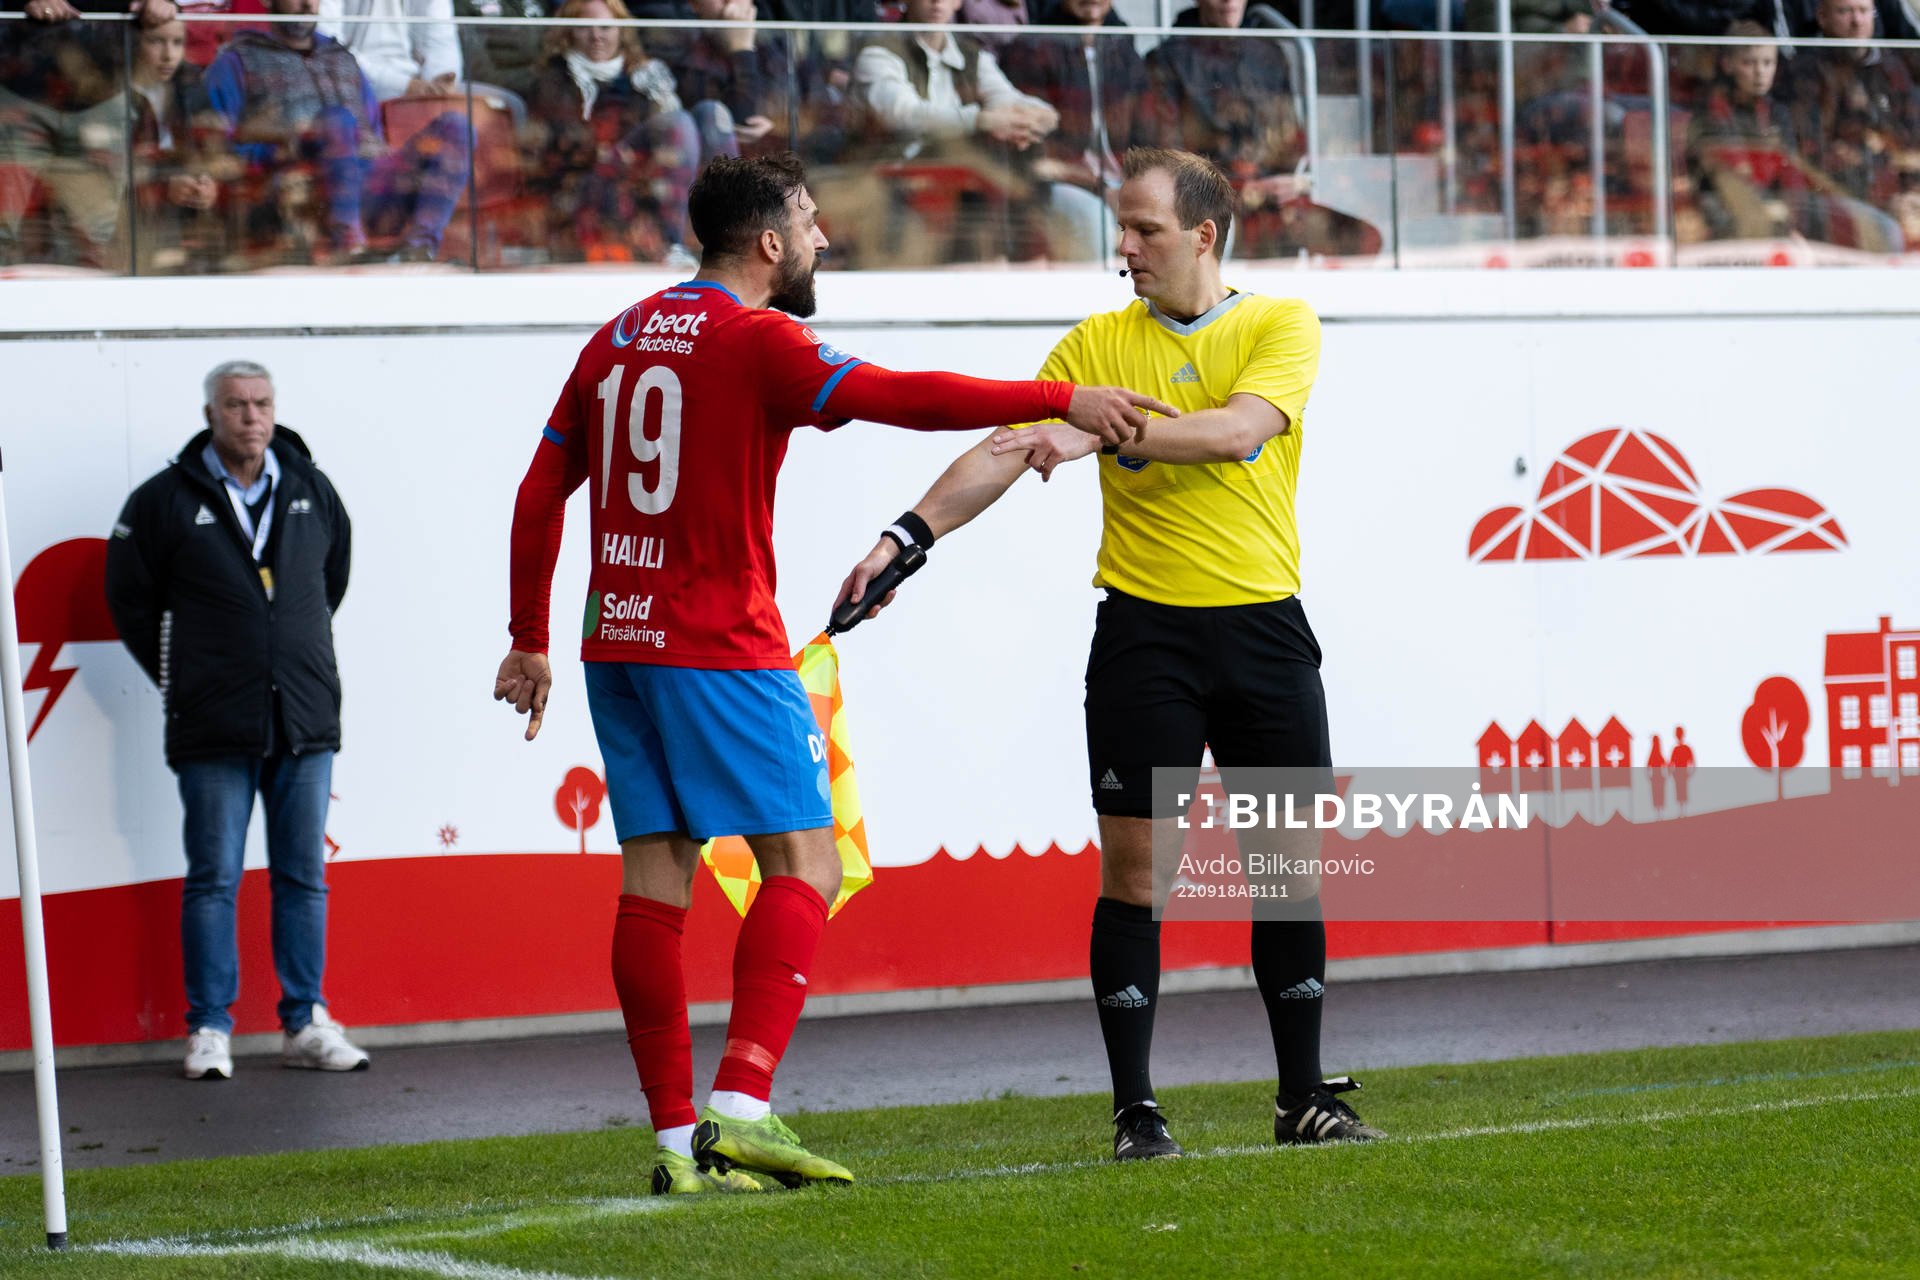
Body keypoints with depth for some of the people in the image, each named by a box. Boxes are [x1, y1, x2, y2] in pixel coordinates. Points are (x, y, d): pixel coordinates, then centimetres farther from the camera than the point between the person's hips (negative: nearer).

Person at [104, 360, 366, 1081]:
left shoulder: (312, 491, 8)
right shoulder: (166, 500, -2)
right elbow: (129, 596, 6)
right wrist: (178, 681, 5)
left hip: (306, 722, 3)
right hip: (213, 730, -3)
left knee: (304, 878, 6)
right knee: (213, 879, -1)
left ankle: (306, 1024, 12)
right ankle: (209, 1029, 5)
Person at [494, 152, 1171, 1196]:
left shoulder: (619, 338, 14)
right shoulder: (757, 339, -8)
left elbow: (540, 496, 15)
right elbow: (901, 398, -19)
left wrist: (530, 640, 21)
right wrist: (1063, 400, -16)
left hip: (616, 640, 8)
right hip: (719, 646, -7)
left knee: (654, 879, 6)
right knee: (803, 865, -5)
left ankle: (677, 1138, 3)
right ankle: (741, 1109, -19)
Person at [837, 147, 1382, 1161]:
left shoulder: (1281, 326, 2)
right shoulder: (1099, 342, 6)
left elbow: (1236, 429, -16)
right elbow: (1005, 449, 0)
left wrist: (1103, 430, -25)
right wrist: (907, 535, -13)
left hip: (1262, 622, 0)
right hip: (1144, 629, 0)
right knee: (1133, 865, -5)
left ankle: (1304, 1099, 16)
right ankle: (1135, 1109, 0)